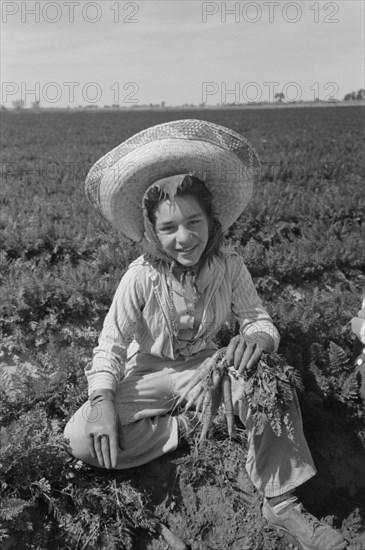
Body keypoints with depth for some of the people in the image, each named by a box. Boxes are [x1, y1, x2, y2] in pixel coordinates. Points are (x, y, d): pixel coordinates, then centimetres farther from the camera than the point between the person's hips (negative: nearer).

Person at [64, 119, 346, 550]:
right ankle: (187, 427, -8)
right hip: (148, 374, 0)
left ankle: (281, 502, -15)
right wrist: (102, 400, -34)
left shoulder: (229, 267, -14)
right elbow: (112, 343, -17)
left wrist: (258, 337, -36)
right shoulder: (142, 276, -21)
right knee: (82, 439, -24)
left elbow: (258, 318, -9)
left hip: (205, 366, 1)